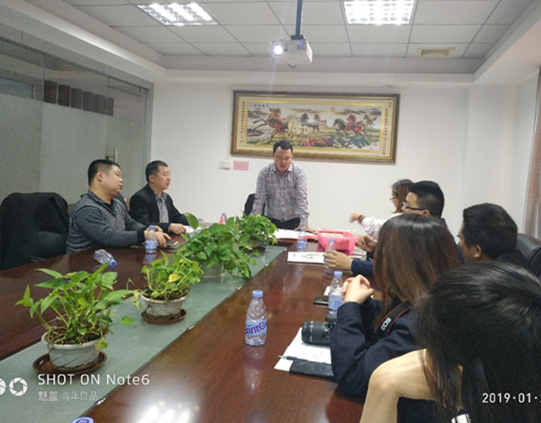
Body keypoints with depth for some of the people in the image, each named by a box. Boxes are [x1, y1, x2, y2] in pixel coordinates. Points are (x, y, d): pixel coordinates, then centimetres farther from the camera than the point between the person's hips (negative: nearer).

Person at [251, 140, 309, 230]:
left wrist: (303, 224, -21)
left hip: (293, 221, -1)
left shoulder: (299, 172, -5)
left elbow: (302, 198, -12)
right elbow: (259, 199, -3)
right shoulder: (264, 172, -2)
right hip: (271, 221, 1)